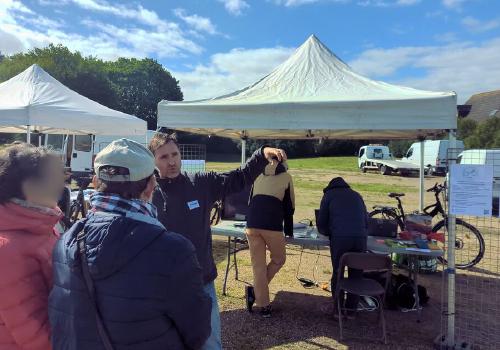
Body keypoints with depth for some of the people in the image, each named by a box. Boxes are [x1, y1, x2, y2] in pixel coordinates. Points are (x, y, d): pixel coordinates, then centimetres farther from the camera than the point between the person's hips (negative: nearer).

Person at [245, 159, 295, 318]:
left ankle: (263, 306, 12)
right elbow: (289, 207, 18)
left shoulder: (259, 177, 24)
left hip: (252, 225, 4)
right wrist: (288, 231, 28)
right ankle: (254, 290, 12)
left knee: (258, 265, 10)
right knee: (279, 259, 18)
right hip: (272, 226, -3)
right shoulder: (286, 177, 15)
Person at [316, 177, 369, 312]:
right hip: (360, 238, 3)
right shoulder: (356, 195, 27)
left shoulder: (329, 194, 17)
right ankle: (351, 309, 18)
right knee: (356, 274, 13)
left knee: (337, 273, 11)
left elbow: (321, 223, 13)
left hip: (340, 238, -3)